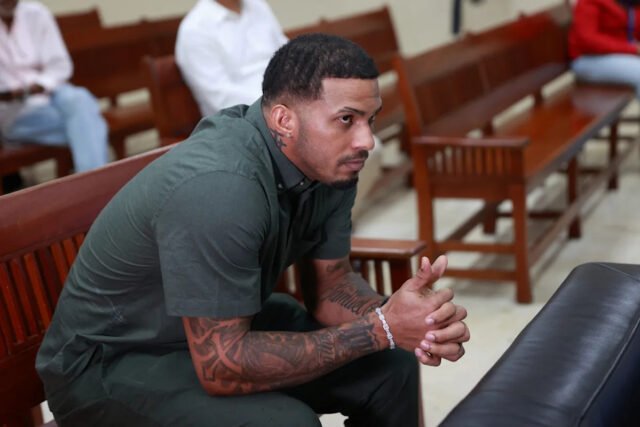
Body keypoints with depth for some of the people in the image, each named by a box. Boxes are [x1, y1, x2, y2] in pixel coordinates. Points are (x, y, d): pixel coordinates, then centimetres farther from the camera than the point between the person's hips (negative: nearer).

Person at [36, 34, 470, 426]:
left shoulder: (330, 162, -10)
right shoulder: (219, 187, -34)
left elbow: (329, 285, 0)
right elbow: (221, 367, -32)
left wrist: (400, 319, -21)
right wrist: (379, 328, -29)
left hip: (226, 330, 8)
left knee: (392, 366, -1)